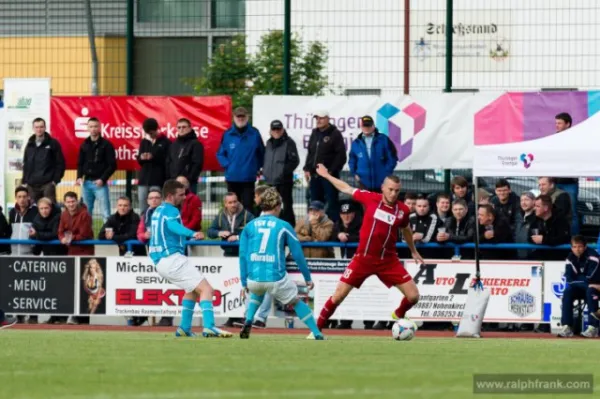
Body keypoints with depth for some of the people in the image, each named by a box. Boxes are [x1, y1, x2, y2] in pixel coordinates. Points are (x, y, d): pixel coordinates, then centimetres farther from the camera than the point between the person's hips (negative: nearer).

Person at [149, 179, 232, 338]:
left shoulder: (158, 211, 19)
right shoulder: (170, 210, -9)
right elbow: (173, 225, -31)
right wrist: (192, 234, -48)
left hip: (159, 261, 10)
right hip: (172, 258, -10)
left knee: (193, 289, 26)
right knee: (206, 289, -14)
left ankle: (184, 328, 20)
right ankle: (209, 327, -31)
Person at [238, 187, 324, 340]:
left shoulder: (249, 226, 10)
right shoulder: (284, 226, 4)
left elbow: (243, 256, 7)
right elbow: (298, 254, 6)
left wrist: (244, 283, 13)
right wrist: (308, 278, 15)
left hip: (253, 279, 2)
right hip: (276, 278, -2)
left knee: (257, 292, 37)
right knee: (296, 302, 20)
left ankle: (248, 323, 18)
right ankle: (317, 334, 14)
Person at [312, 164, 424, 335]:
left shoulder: (402, 210, -3)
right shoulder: (370, 198, -8)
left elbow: (405, 230, 18)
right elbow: (347, 189, 9)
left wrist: (413, 251, 30)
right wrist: (326, 175, 18)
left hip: (388, 260, 1)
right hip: (363, 258, -1)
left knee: (413, 295, -4)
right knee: (338, 296, -3)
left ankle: (399, 315, 29)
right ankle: (317, 328, 14)